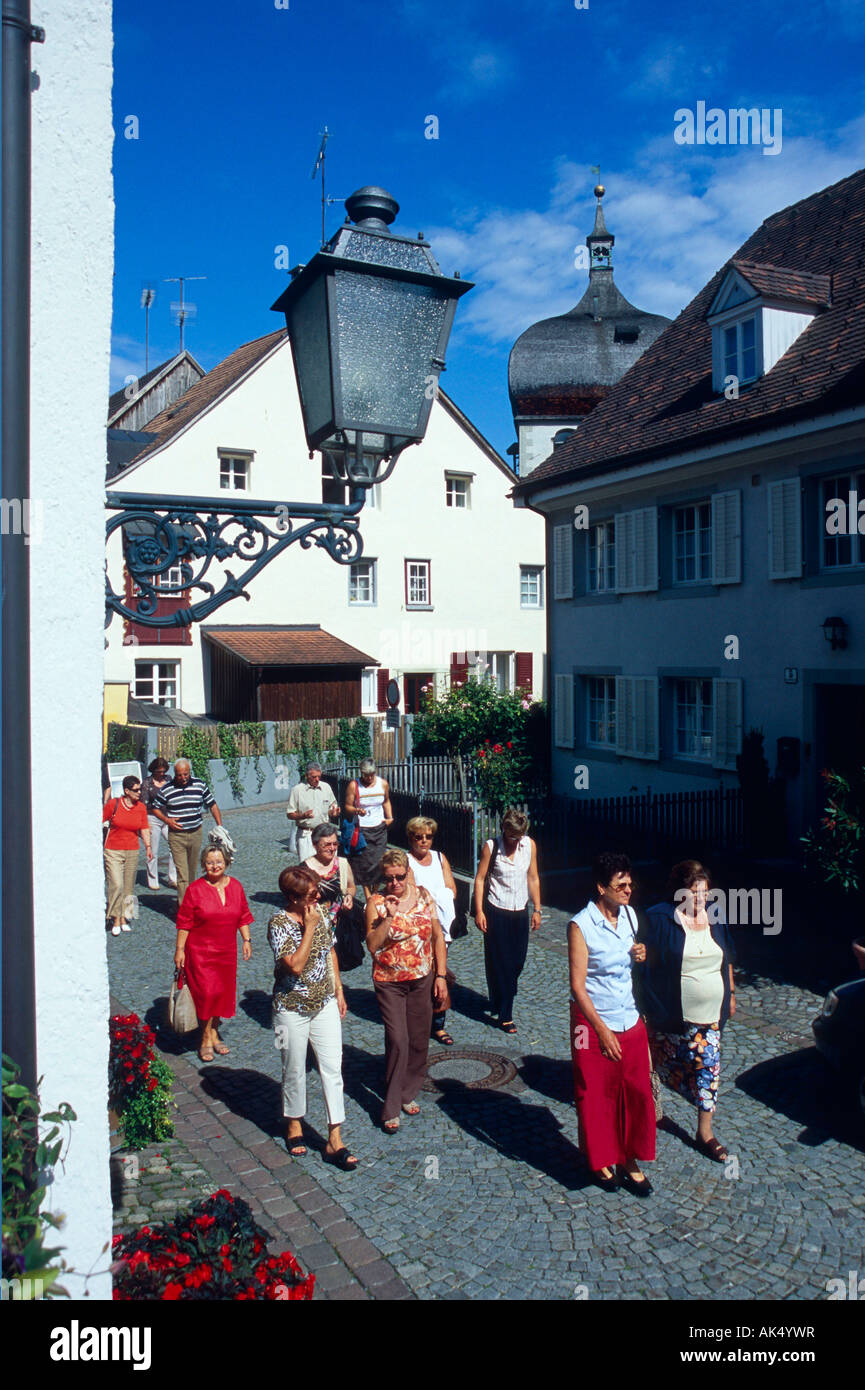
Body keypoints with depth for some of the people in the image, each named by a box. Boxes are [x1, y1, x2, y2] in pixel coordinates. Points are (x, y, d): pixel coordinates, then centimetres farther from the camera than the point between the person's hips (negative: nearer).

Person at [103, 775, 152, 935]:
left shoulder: (141, 808, 3)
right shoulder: (113, 804, -7)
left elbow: (144, 829, 8)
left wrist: (148, 847, -3)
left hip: (132, 852, 4)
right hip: (112, 851, -4)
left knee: (128, 887, 8)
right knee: (116, 885, -11)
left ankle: (124, 918, 20)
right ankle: (116, 919, 1)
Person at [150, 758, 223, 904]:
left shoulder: (199, 785, 2)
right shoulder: (166, 789, -4)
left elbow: (212, 805, 9)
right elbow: (154, 808, 7)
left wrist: (220, 826, 1)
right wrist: (167, 820, -9)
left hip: (196, 833, 3)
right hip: (176, 836, -3)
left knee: (192, 871, 13)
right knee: (182, 874, -9)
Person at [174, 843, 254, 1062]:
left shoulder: (235, 886, 4)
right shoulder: (195, 888, -8)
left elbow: (243, 917, 13)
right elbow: (184, 922, -6)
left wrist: (246, 940, 7)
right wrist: (180, 949, -7)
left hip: (227, 951, 4)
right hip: (200, 951, -4)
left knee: (223, 992, 10)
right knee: (206, 992, -8)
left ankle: (214, 1032, 27)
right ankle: (206, 1037, 9)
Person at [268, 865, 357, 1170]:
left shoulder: (321, 913, -1)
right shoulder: (279, 923, -19)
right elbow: (295, 965, -29)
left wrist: (339, 990, 11)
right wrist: (309, 928, -26)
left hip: (325, 1004, 5)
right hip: (292, 1008, -4)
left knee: (332, 1068, 2)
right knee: (295, 1070, 12)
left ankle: (335, 1141, 9)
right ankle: (294, 1125, 36)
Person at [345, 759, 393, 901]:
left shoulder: (383, 783, 4)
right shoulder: (353, 786, -6)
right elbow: (348, 806, -4)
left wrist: (389, 817, 8)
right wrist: (356, 811, -24)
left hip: (379, 828, 3)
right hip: (361, 830, -3)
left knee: (379, 861, -1)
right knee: (364, 863, -5)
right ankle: (368, 896, 3)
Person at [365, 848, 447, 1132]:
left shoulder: (423, 895, -1)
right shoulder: (376, 903, -10)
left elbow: (437, 937, 5)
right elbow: (372, 946, -18)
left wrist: (441, 975, 2)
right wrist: (389, 917, -27)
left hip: (422, 980, 3)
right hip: (389, 983, -3)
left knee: (419, 1040, 11)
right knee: (398, 1041, -8)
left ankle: (408, 1094, 32)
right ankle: (391, 1108, 6)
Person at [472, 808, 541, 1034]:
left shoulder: (529, 845, -1)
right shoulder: (491, 847, -11)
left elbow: (533, 878, 7)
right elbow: (480, 879, -6)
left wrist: (537, 909, 7)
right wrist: (479, 911, -9)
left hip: (520, 912, 4)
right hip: (496, 911, -4)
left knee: (517, 961, 10)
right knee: (499, 963, 0)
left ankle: (500, 1002, 35)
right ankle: (504, 1015, 8)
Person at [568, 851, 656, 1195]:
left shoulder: (629, 916, 1)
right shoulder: (581, 925, -18)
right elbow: (578, 986, -16)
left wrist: (640, 956, -5)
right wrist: (602, 1030, -17)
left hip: (631, 1021, 5)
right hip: (594, 1022, -5)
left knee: (636, 1093, 11)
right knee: (597, 1097, 9)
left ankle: (629, 1161, 28)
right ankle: (602, 1161, 30)